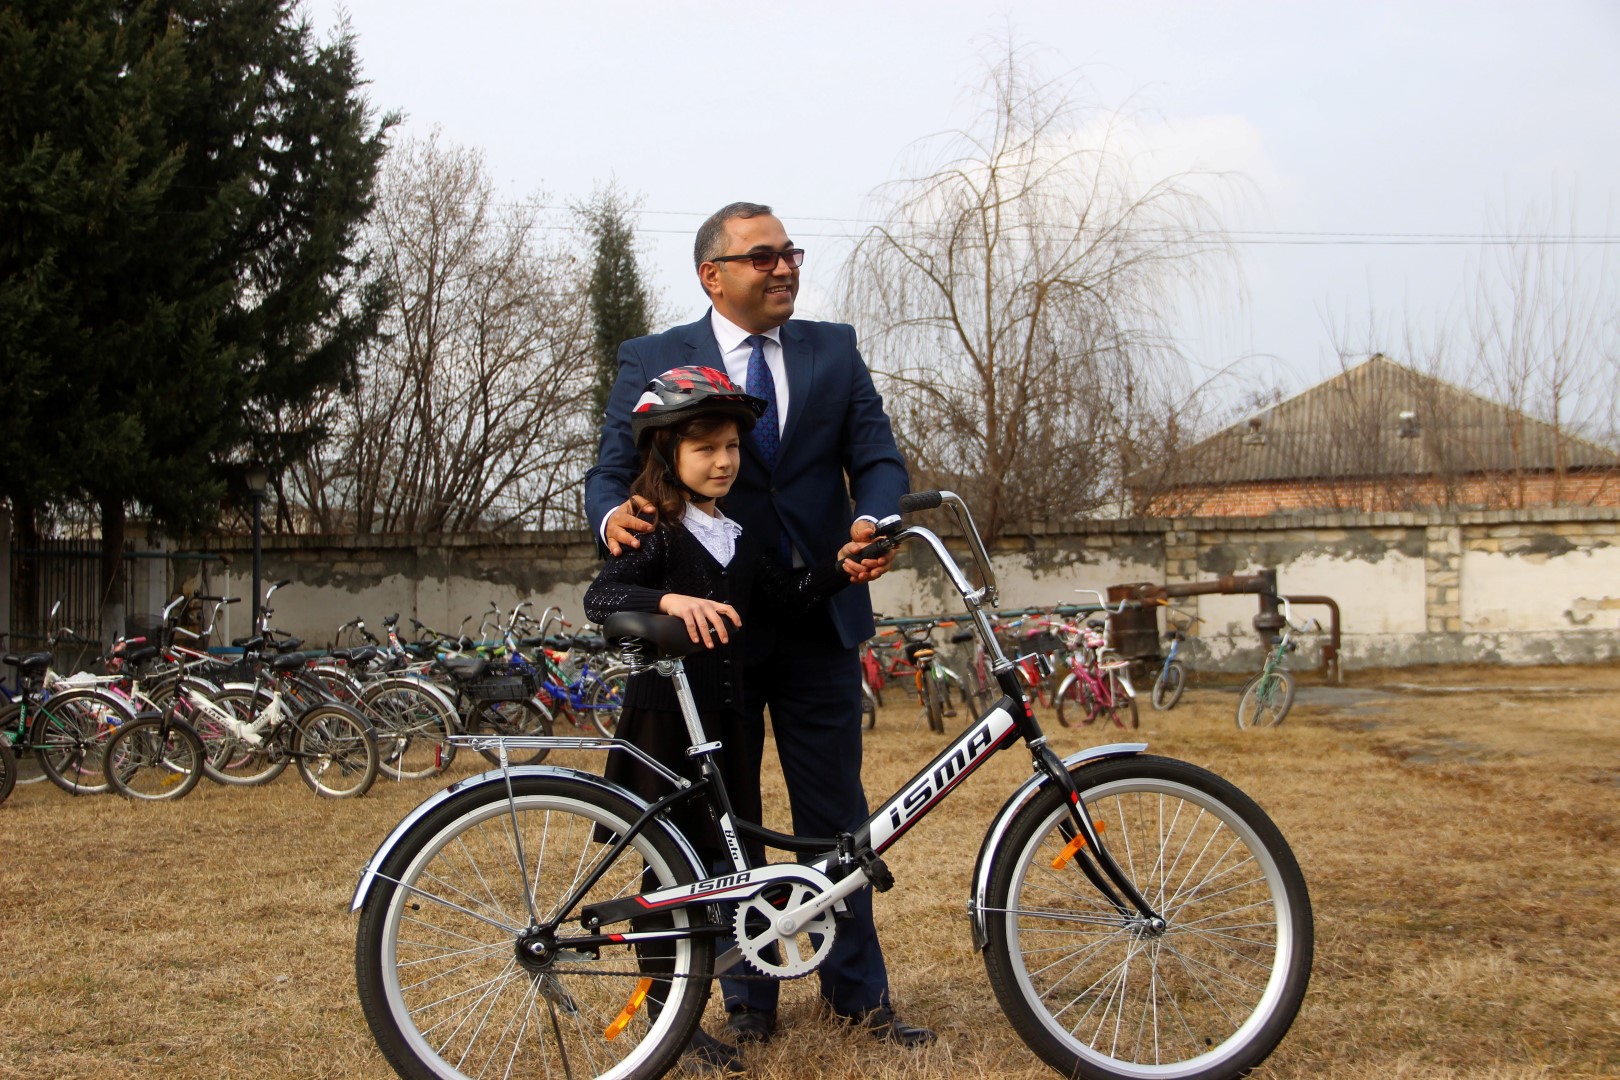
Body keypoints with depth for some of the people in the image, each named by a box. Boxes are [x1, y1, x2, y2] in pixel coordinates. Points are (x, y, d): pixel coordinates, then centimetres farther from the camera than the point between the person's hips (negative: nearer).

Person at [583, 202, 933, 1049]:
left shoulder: (834, 350, 9)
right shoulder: (652, 362, 2)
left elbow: (877, 456, 1)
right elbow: (612, 469, -1)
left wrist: (873, 523, -21)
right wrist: (614, 514, -25)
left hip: (819, 621, 2)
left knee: (836, 816, 7)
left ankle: (856, 989, 20)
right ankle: (747, 999, 22)